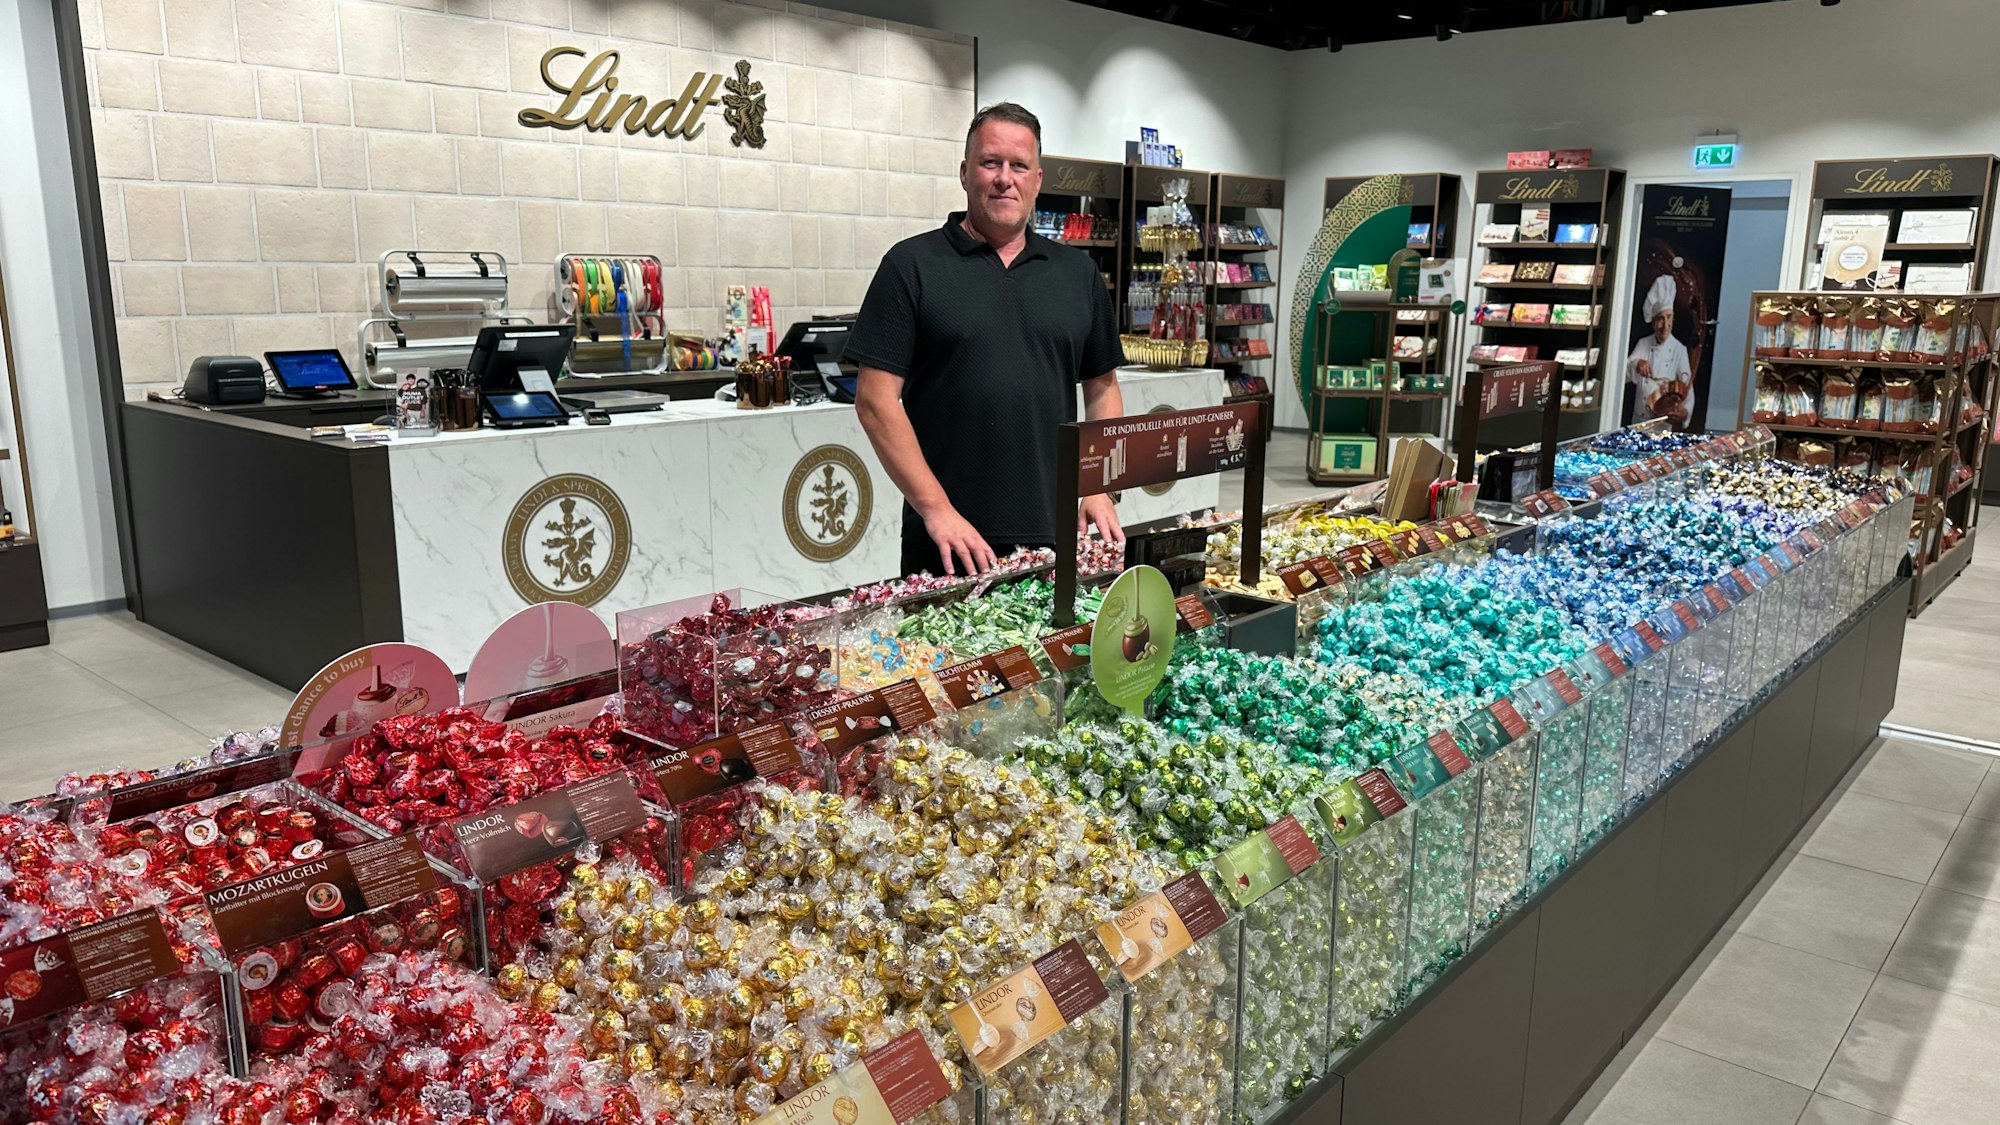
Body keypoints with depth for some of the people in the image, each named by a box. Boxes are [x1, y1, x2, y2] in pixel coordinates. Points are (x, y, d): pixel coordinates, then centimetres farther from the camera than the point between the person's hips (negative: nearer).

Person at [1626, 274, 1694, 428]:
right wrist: (1636, 364, -23)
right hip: (1639, 421, 2)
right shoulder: (1643, 344, 5)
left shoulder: (1679, 350, -3)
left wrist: (1685, 412, -27)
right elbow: (1624, 374, -1)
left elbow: (1687, 390, -7)